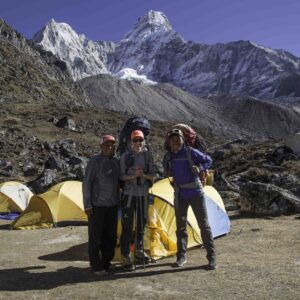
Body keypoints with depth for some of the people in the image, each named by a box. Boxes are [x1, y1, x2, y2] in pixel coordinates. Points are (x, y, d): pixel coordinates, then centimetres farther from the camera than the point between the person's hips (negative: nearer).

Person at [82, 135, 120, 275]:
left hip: (112, 205, 7)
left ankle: (106, 262, 27)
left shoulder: (116, 162, 8)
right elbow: (86, 183, -13)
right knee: (96, 237, 1)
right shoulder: (95, 161, -12)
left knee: (110, 236, 12)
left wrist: (118, 200, 17)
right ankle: (96, 266, 13)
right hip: (97, 205, -6)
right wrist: (87, 205, -15)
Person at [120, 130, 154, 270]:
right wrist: (133, 175, -21)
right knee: (127, 225, -4)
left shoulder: (148, 155, 1)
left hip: (143, 194, 3)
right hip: (128, 194, -3)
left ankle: (139, 251, 31)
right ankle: (125, 256, 6)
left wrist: (143, 174, -18)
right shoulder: (125, 156, -5)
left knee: (141, 224, 14)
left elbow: (151, 176, 2)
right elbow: (121, 176, -4)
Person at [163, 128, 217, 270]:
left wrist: (199, 168, -17)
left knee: (204, 224, -1)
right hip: (179, 195, 4)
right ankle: (181, 256, 23)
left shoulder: (191, 152, -10)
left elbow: (208, 160, 1)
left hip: (195, 192, -4)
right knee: (180, 226, 10)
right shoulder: (168, 157, 4)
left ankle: (212, 257, 9)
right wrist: (167, 173, -2)